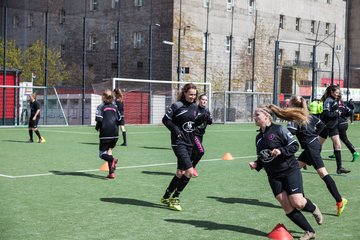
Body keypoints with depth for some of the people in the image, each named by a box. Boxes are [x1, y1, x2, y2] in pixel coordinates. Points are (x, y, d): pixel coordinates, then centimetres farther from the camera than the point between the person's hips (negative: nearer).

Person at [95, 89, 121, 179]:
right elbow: (119, 120, 14)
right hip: (115, 133, 5)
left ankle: (112, 160, -30)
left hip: (105, 133, -5)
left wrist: (97, 128, 5)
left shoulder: (101, 106, -1)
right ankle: (111, 172, 7)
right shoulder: (114, 107, 15)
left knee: (102, 154, 2)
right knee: (109, 151, 18)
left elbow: (99, 119, -12)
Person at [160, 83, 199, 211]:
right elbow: (165, 119, -7)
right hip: (179, 142, -8)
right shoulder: (177, 106, -9)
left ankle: (166, 197, 25)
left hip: (189, 143, 8)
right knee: (189, 171, -15)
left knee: (180, 172, 11)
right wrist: (175, 129, -17)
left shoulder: (195, 107, 11)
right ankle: (175, 198, 0)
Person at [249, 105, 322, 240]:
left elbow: (294, 145, -10)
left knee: (297, 202, -15)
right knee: (286, 206, -4)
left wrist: (281, 151, -23)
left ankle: (314, 209, 20)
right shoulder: (259, 137, 13)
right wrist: (256, 164, 1)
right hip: (274, 176, 6)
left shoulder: (279, 129, -8)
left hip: (290, 171, -6)